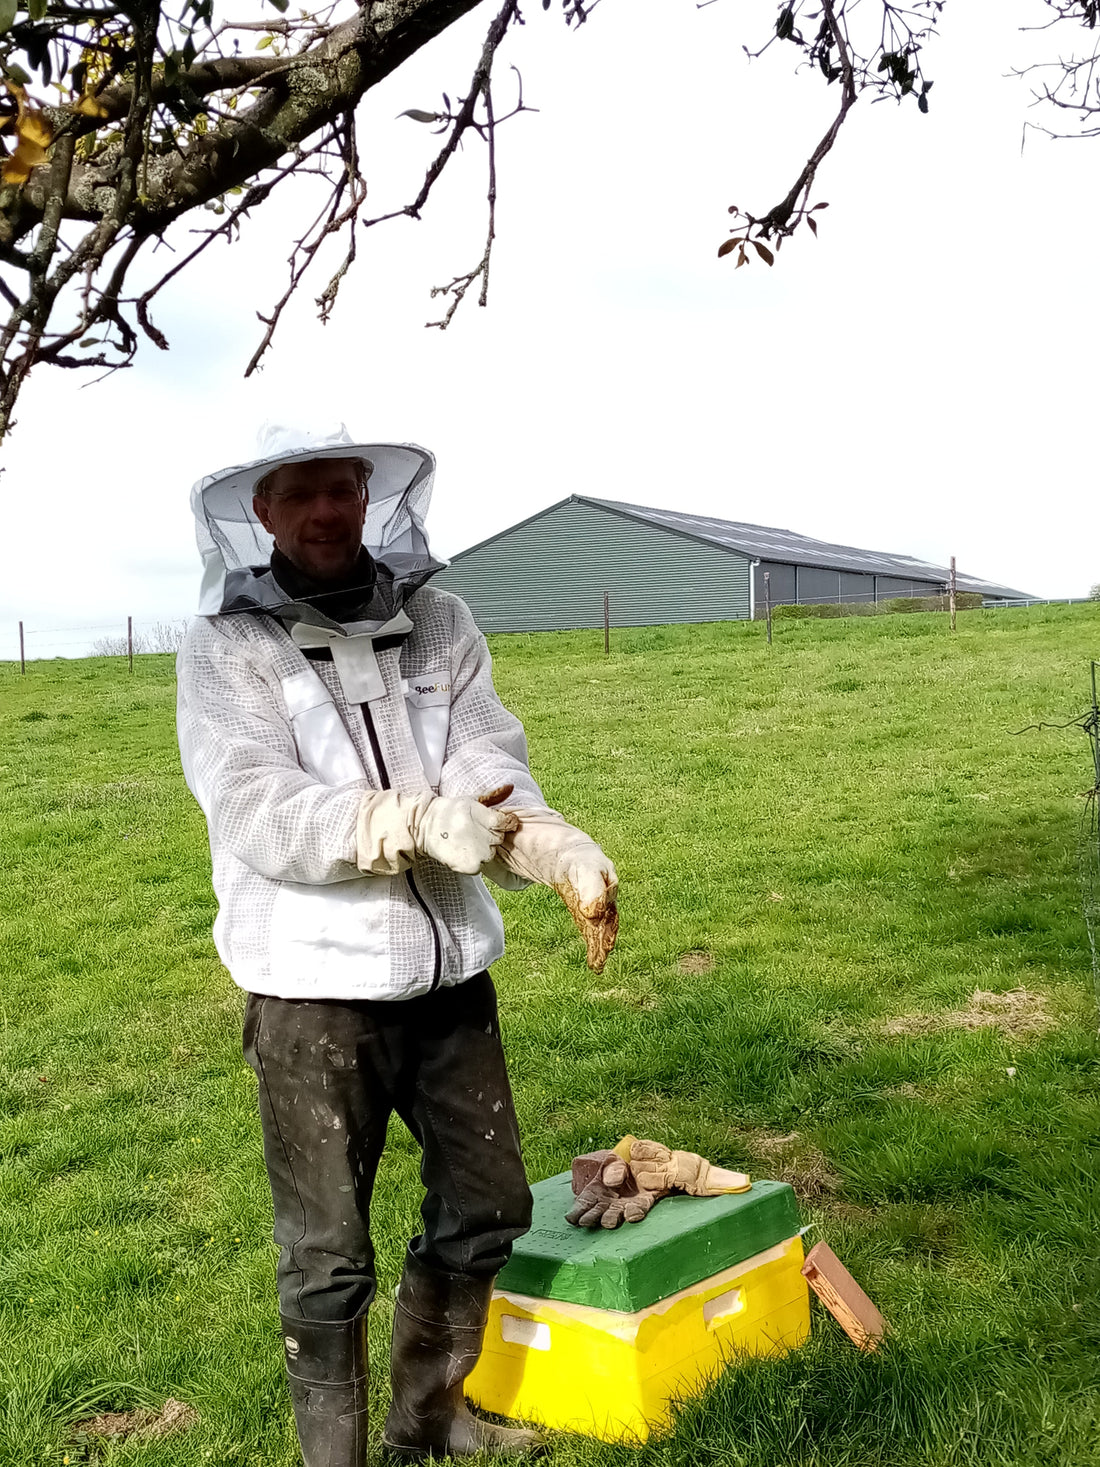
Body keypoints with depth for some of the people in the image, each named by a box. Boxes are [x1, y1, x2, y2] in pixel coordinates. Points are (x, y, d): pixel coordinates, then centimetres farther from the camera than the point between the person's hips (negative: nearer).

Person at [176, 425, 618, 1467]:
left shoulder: (438, 623, 4)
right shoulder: (225, 647, -7)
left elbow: (490, 766, -7)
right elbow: (259, 813, -19)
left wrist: (562, 851, -28)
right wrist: (420, 821, -33)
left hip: (448, 971, 5)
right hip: (313, 992, -4)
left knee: (485, 1209, 18)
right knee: (327, 1256, 5)